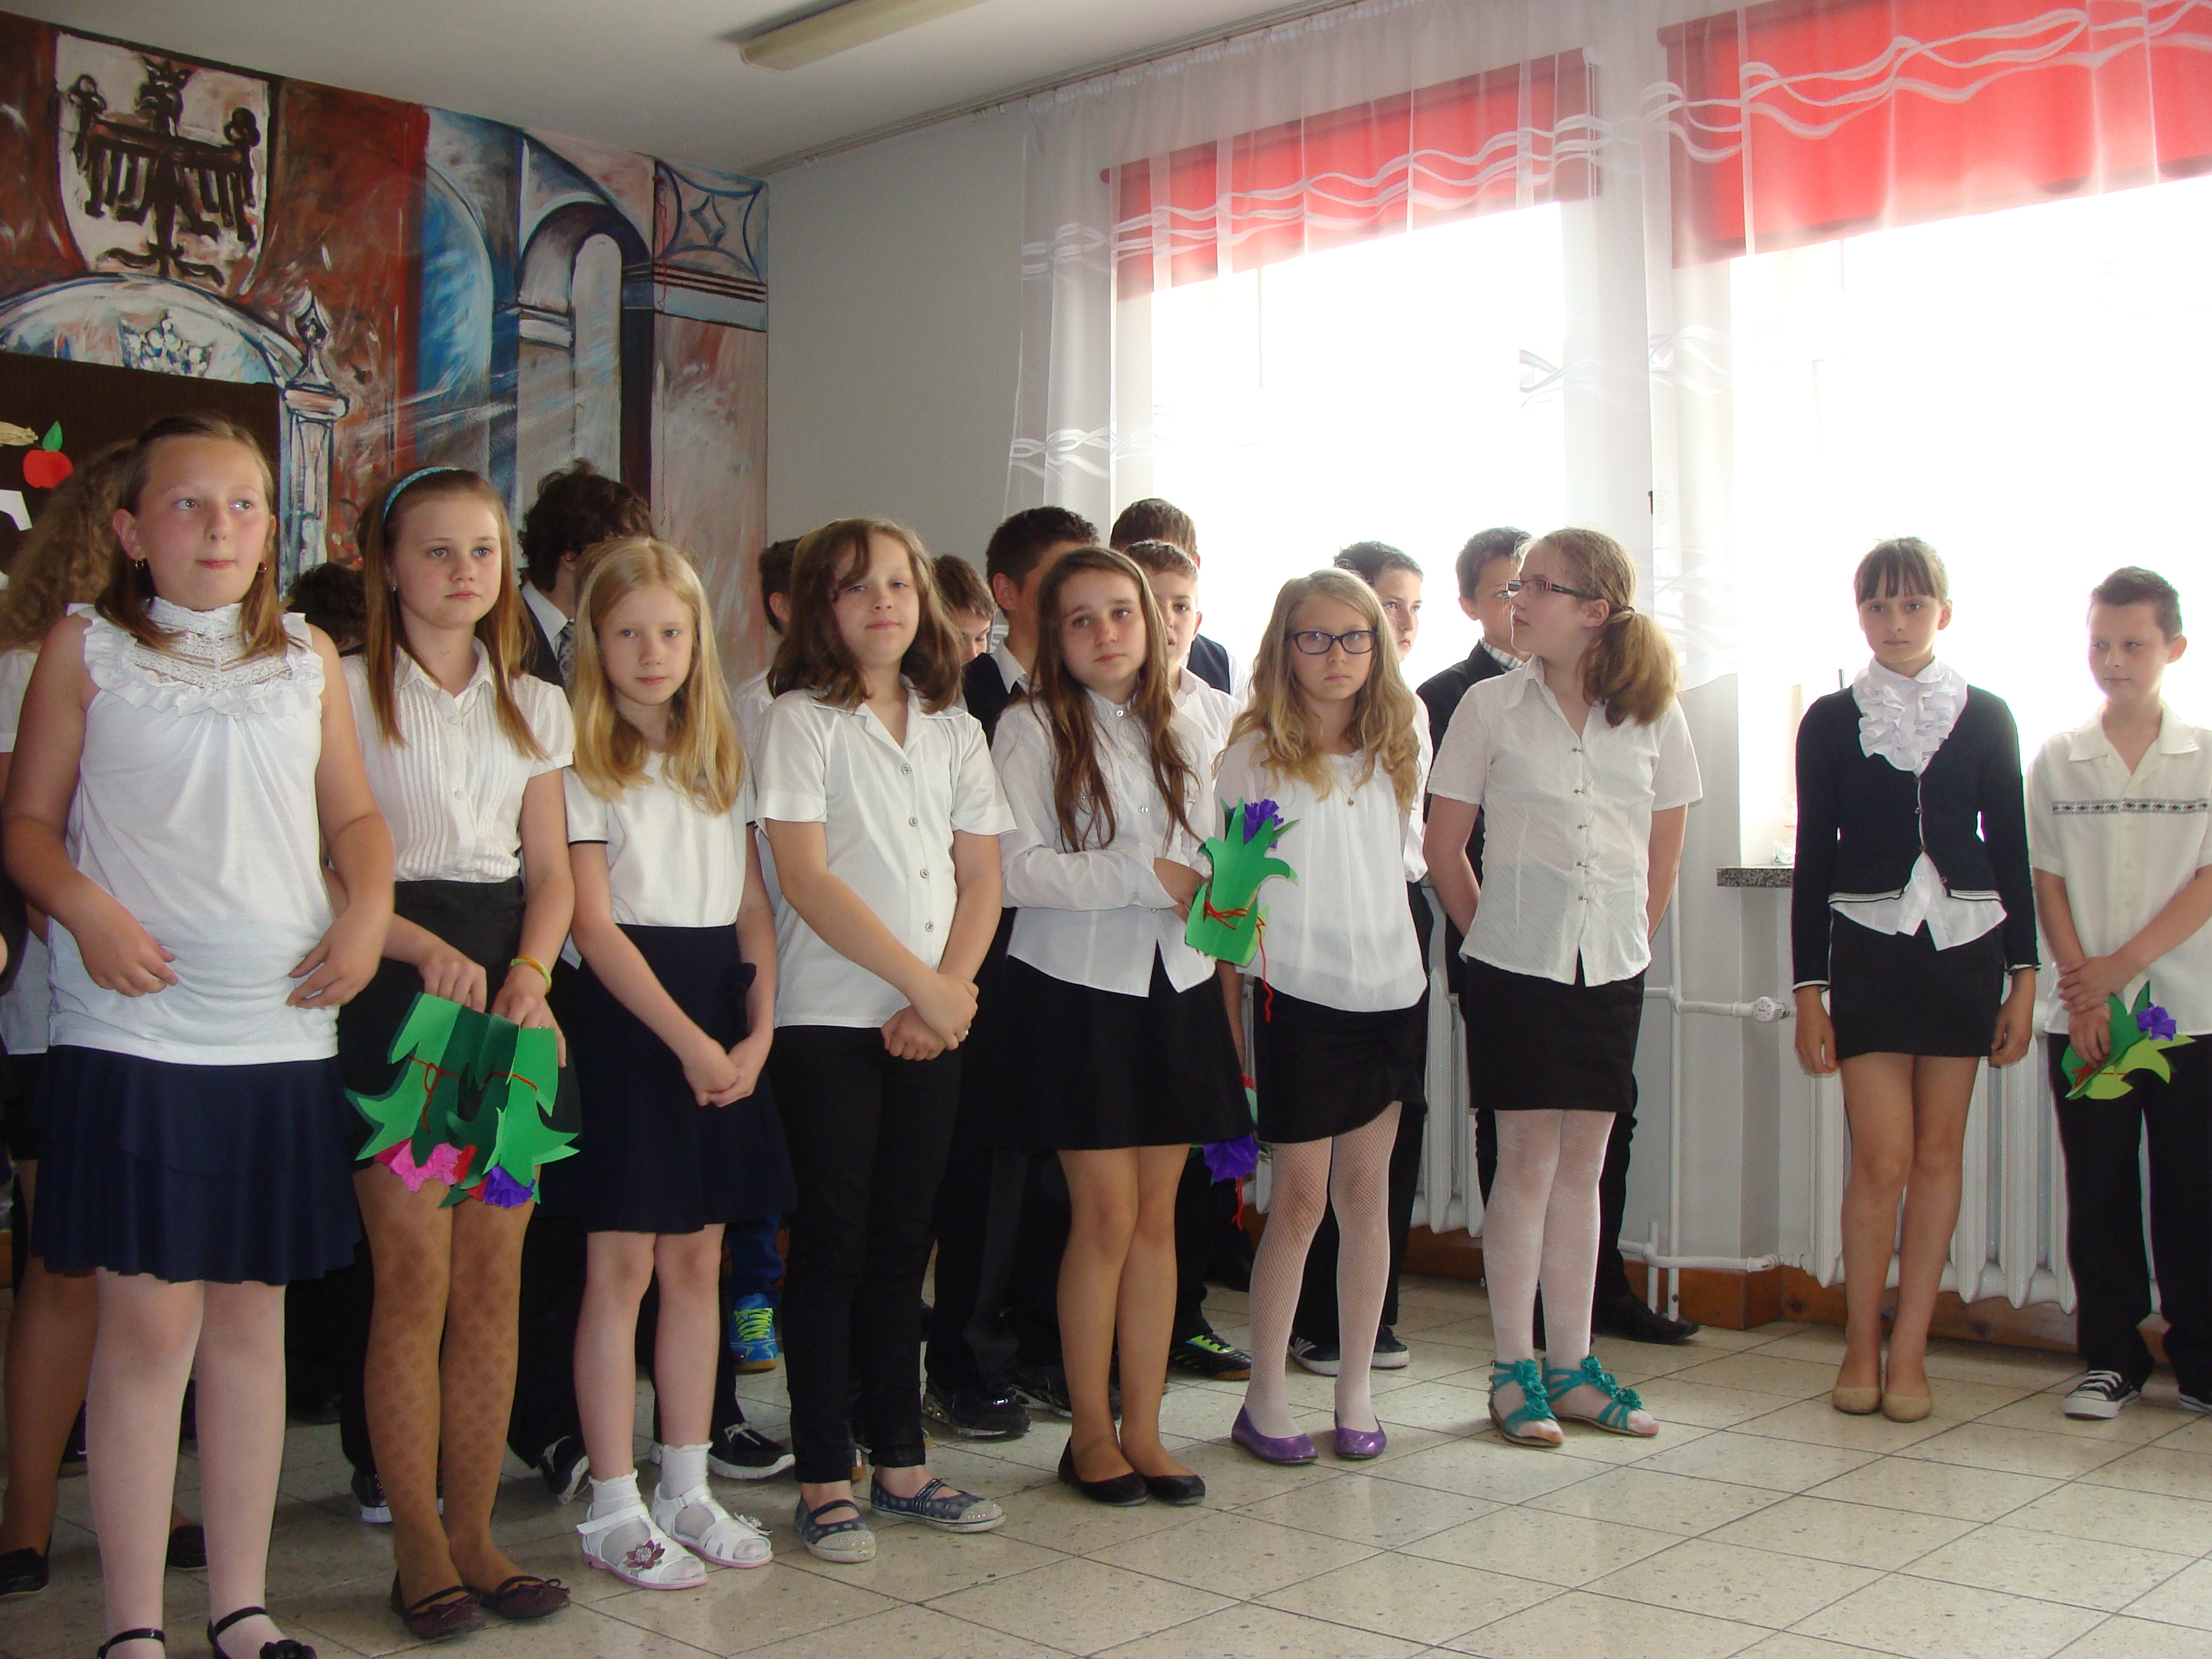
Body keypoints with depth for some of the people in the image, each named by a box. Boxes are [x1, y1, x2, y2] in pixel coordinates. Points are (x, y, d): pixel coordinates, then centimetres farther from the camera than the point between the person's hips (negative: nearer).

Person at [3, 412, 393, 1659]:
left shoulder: (308, 656, 12)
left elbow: (356, 815, 16)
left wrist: (368, 913, -2)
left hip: (283, 1033, 3)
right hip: (133, 1031, -3)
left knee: (252, 1315, 10)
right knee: (149, 1321, -3)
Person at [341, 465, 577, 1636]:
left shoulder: (534, 707, 14)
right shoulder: (349, 692, 0)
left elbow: (552, 873, 12)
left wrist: (529, 971, -6)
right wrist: (423, 948, -18)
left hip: (509, 981, 4)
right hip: (393, 982, -4)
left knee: (494, 1279, 5)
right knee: (415, 1279, -4)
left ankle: (474, 1529, 16)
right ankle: (418, 1546, 8)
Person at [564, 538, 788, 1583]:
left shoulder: (722, 760, 14)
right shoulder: (582, 763, -3)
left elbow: (753, 909, 11)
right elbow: (594, 925, -10)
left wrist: (758, 1030, -3)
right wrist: (688, 1040, -16)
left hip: (720, 1019, 5)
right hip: (626, 1017, -5)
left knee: (697, 1260, 9)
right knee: (622, 1264, -2)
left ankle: (686, 1488, 20)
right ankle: (613, 1508, 7)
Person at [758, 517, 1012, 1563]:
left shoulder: (952, 728, 12)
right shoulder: (803, 721, -4)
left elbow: (980, 877, 8)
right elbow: (807, 879, -13)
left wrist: (950, 990, -8)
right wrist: (924, 984, -14)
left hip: (932, 1025, 5)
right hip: (828, 1018, -4)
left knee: (901, 1240, 10)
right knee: (833, 1241, 0)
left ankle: (899, 1461, 20)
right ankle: (823, 1481, 8)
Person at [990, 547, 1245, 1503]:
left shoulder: (1183, 736, 12)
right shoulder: (1031, 729, -4)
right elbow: (1013, 868, -13)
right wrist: (1142, 876, -17)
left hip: (1176, 988, 5)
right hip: (1076, 989, -5)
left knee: (1157, 1216, 7)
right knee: (1107, 1215, -1)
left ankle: (1144, 1431, 17)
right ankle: (1091, 1435, 14)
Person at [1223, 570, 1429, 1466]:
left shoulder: (1400, 743, 9)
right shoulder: (1256, 748, -4)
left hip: (1389, 987, 4)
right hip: (1297, 992, -4)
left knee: (1367, 1187, 8)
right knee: (1301, 1195, -1)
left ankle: (1355, 1390, 19)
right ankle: (1264, 1399, 12)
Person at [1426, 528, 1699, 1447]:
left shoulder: (1654, 715, 3)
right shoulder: (1491, 706, -2)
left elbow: (1663, 859, 11)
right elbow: (1443, 846, 3)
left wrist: (1629, 940, 10)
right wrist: (1492, 933, 5)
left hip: (1612, 967, 3)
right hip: (1516, 966, -2)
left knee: (1582, 1166, 10)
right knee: (1528, 1163, 0)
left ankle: (1570, 1367, 19)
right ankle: (1514, 1371, 11)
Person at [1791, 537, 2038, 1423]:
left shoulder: (1985, 717, 6)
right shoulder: (1830, 721, 3)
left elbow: (2012, 851, 7)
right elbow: (1814, 859, 3)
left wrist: (2023, 976, 1)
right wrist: (1810, 989, -1)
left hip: (1962, 948, 2)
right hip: (1868, 948, -1)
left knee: (1937, 1155, 4)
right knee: (1883, 1158, -7)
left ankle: (1908, 1350, 13)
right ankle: (1861, 1349, 9)